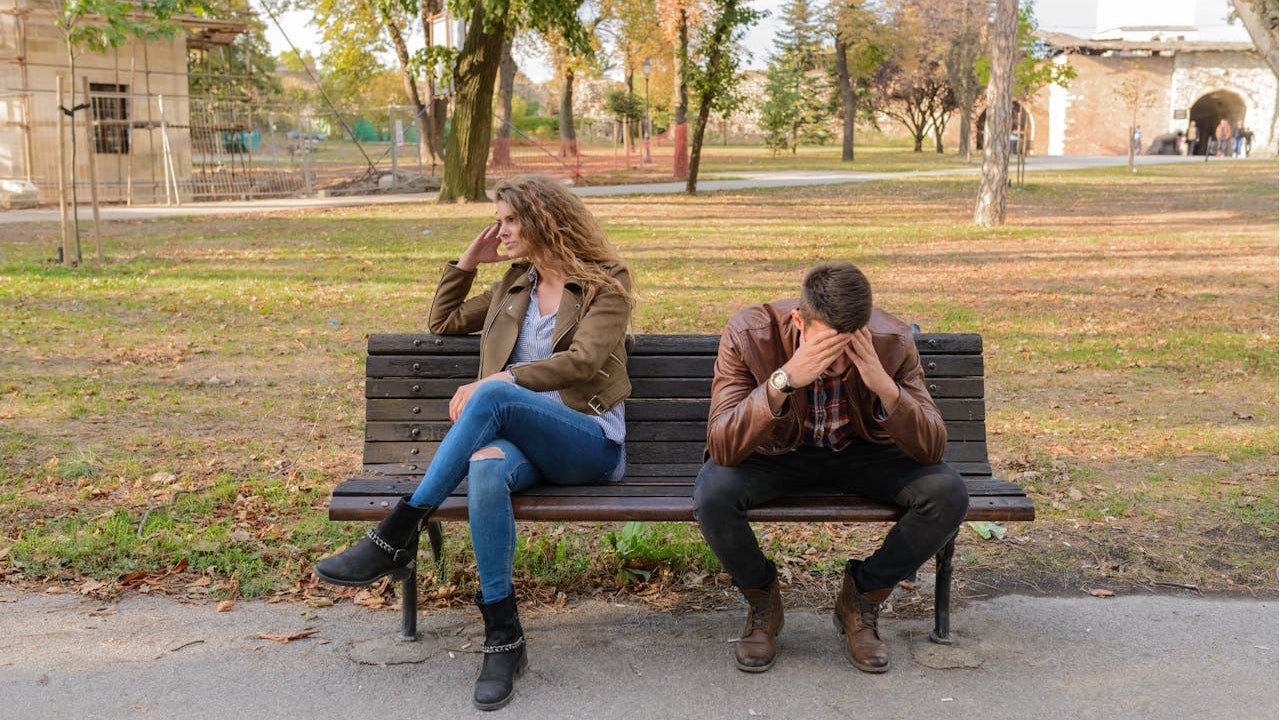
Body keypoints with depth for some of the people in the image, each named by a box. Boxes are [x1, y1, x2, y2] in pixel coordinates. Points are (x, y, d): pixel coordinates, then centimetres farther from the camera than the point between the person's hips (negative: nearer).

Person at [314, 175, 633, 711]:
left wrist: (495, 382, -18)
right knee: (487, 466, -36)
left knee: (493, 396, -36)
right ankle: (503, 640, -33)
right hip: (521, 438, 4)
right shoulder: (515, 285, 23)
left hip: (590, 444, -4)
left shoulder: (606, 283, 5)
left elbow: (582, 361, -11)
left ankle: (398, 536, -32)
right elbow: (442, 322, 32)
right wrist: (467, 262, 20)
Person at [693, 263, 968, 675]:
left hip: (862, 453, 2)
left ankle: (862, 596, 2)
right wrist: (784, 379, -47)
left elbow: (931, 450, -23)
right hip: (775, 452, -1)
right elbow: (722, 447, -34)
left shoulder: (892, 342, -23)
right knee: (713, 495, -33)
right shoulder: (749, 334, -27)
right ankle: (761, 600, 0)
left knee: (948, 494, -25)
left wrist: (885, 386, -40)